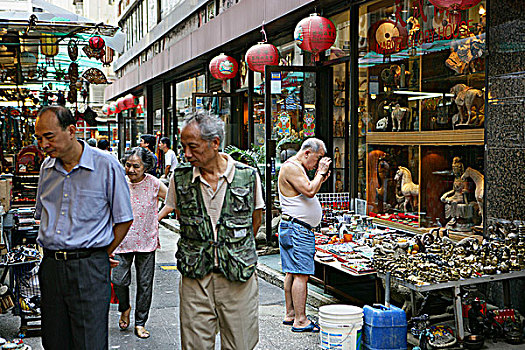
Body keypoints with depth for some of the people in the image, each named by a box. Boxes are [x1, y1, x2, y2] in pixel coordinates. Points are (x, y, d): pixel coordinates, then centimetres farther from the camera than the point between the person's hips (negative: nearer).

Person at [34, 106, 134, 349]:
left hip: (89, 268, -5)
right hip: (50, 266, 6)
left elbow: (124, 220, -2)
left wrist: (102, 255, 1)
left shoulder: (106, 166, -8)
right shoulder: (47, 167, 10)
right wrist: (54, 254, 13)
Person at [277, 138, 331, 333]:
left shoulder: (297, 169, 20)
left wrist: (320, 179, 13)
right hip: (297, 228, -11)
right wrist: (320, 172, -9)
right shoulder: (291, 167, -12)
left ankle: (290, 315, 19)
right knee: (301, 274, -10)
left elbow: (307, 195, 24)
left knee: (292, 273, 13)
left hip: (299, 229, 11)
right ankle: (300, 321, -7)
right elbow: (309, 191, -22)